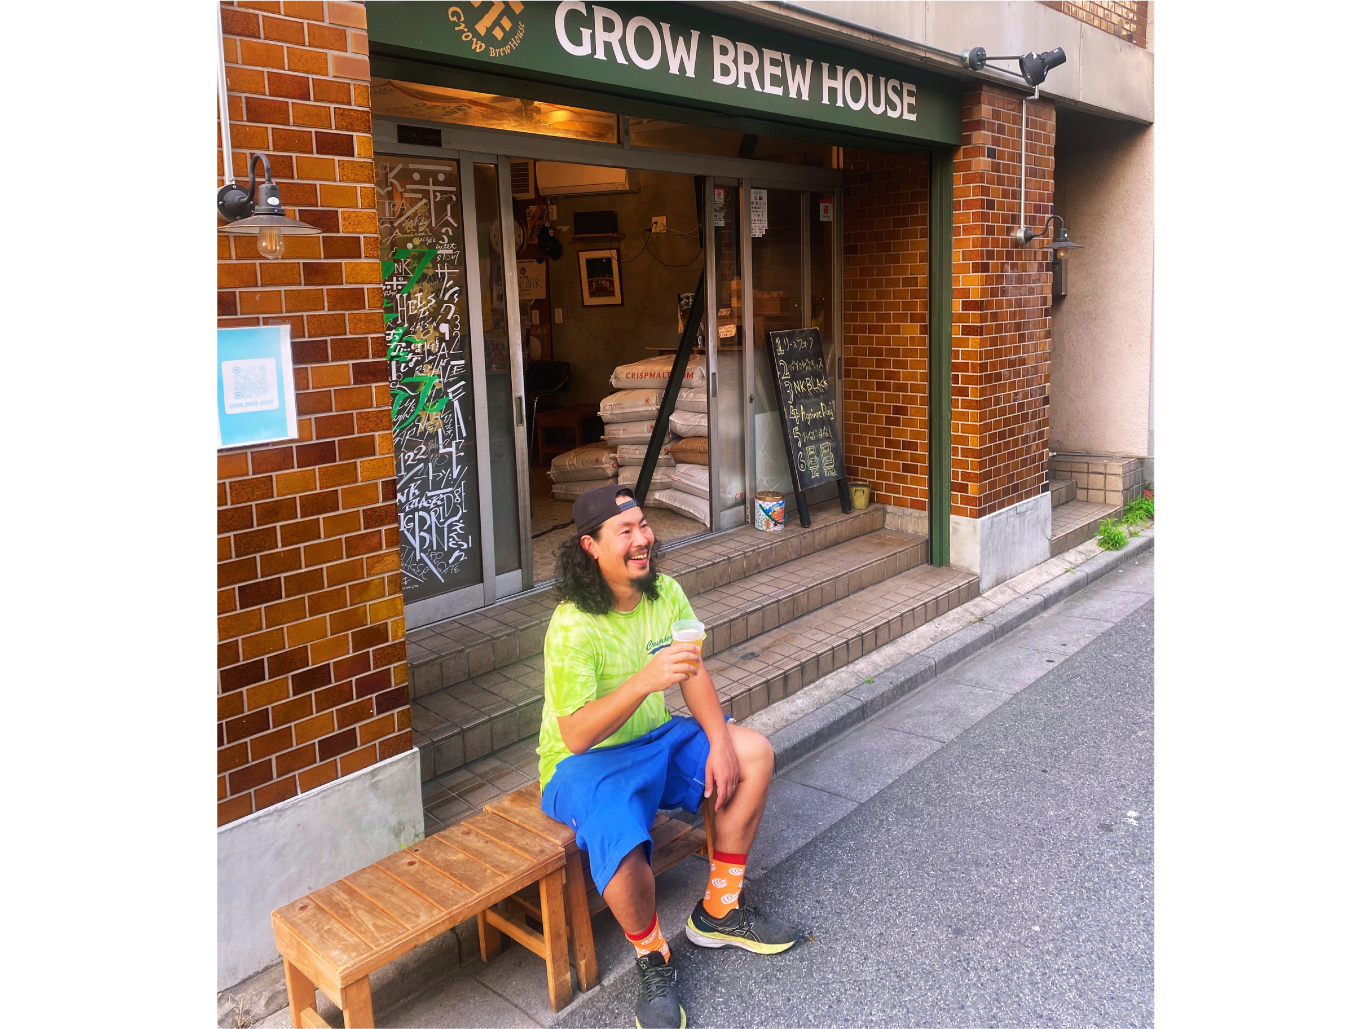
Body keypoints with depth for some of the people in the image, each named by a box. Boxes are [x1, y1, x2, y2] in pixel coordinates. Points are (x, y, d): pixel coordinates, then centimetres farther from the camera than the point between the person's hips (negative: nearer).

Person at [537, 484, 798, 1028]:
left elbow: (694, 674, 2)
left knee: (753, 753, -8)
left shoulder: (665, 592, -5)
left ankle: (719, 909, 7)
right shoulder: (573, 627, -26)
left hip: (655, 740, 7)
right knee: (622, 846, -35)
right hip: (585, 762, -7)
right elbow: (575, 735, -31)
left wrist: (720, 742, -13)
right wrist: (644, 681, -45)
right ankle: (652, 959, -1)